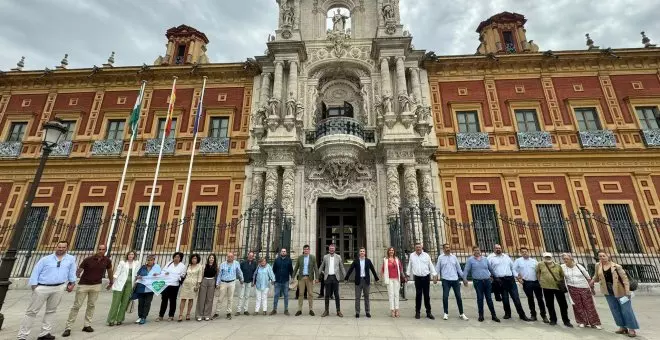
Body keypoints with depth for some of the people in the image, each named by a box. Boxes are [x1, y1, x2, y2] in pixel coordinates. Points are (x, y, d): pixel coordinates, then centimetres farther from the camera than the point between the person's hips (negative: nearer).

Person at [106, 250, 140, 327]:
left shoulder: (136, 264, 9)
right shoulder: (122, 263, 4)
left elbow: (136, 274, 12)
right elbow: (117, 272, 1)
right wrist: (112, 280, -10)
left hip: (129, 284, 2)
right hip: (120, 284, -2)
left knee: (124, 302, 4)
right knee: (116, 302, -2)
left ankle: (119, 319, 14)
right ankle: (111, 320, 6)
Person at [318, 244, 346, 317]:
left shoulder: (338, 257, 4)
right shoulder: (325, 257, 4)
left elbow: (341, 267, 7)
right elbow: (321, 267, 11)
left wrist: (345, 276, 4)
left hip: (335, 277, 0)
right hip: (327, 277, 1)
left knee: (336, 295, 4)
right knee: (327, 295, 6)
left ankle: (338, 311, 12)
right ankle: (326, 311, 16)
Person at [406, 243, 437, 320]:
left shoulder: (426, 255, 1)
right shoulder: (412, 256, 4)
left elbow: (431, 266, 4)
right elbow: (409, 266, 12)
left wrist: (435, 276, 0)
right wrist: (408, 275, 14)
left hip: (426, 277, 0)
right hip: (417, 278, 0)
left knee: (426, 295, 6)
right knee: (418, 295, 6)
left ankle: (428, 312, 16)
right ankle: (417, 312, 17)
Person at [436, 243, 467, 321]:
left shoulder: (454, 257, 8)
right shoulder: (440, 257, 0)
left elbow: (458, 268, 12)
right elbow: (437, 268, 1)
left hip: (455, 280, 3)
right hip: (446, 280, -2)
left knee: (458, 297, 8)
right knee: (445, 297, -1)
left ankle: (461, 314, 21)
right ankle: (446, 313, 14)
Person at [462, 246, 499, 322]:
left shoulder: (485, 259, 10)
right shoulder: (470, 260, 0)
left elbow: (490, 268, 17)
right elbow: (466, 270, -2)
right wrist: (464, 278, -12)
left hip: (487, 281, 2)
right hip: (477, 282, -2)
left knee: (489, 298, 7)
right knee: (480, 298, 3)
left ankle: (493, 315, 16)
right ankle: (481, 315, 14)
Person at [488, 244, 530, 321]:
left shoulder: (506, 256, 14)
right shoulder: (490, 257, -1)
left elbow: (512, 267, 16)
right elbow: (488, 269, -2)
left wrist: (516, 276, 8)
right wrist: (491, 278, -7)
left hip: (510, 279, 3)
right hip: (500, 280, -3)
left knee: (516, 297, 4)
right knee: (505, 298, 5)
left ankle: (522, 315, 13)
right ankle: (507, 313, 22)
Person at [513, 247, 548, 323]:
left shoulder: (534, 261, 8)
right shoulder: (518, 261, 1)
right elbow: (514, 270, 0)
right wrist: (518, 278, -7)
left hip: (536, 282, 2)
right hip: (527, 283, -1)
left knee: (540, 299, 4)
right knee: (530, 299, 7)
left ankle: (544, 315, 14)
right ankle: (533, 315, 18)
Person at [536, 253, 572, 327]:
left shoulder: (557, 266, 2)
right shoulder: (540, 265, -1)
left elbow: (562, 276, 12)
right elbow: (537, 273, 12)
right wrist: (540, 281, 6)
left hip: (558, 287, 1)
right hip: (547, 288, -1)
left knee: (563, 305, 6)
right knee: (550, 305, 9)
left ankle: (566, 321, 20)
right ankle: (553, 320, 23)